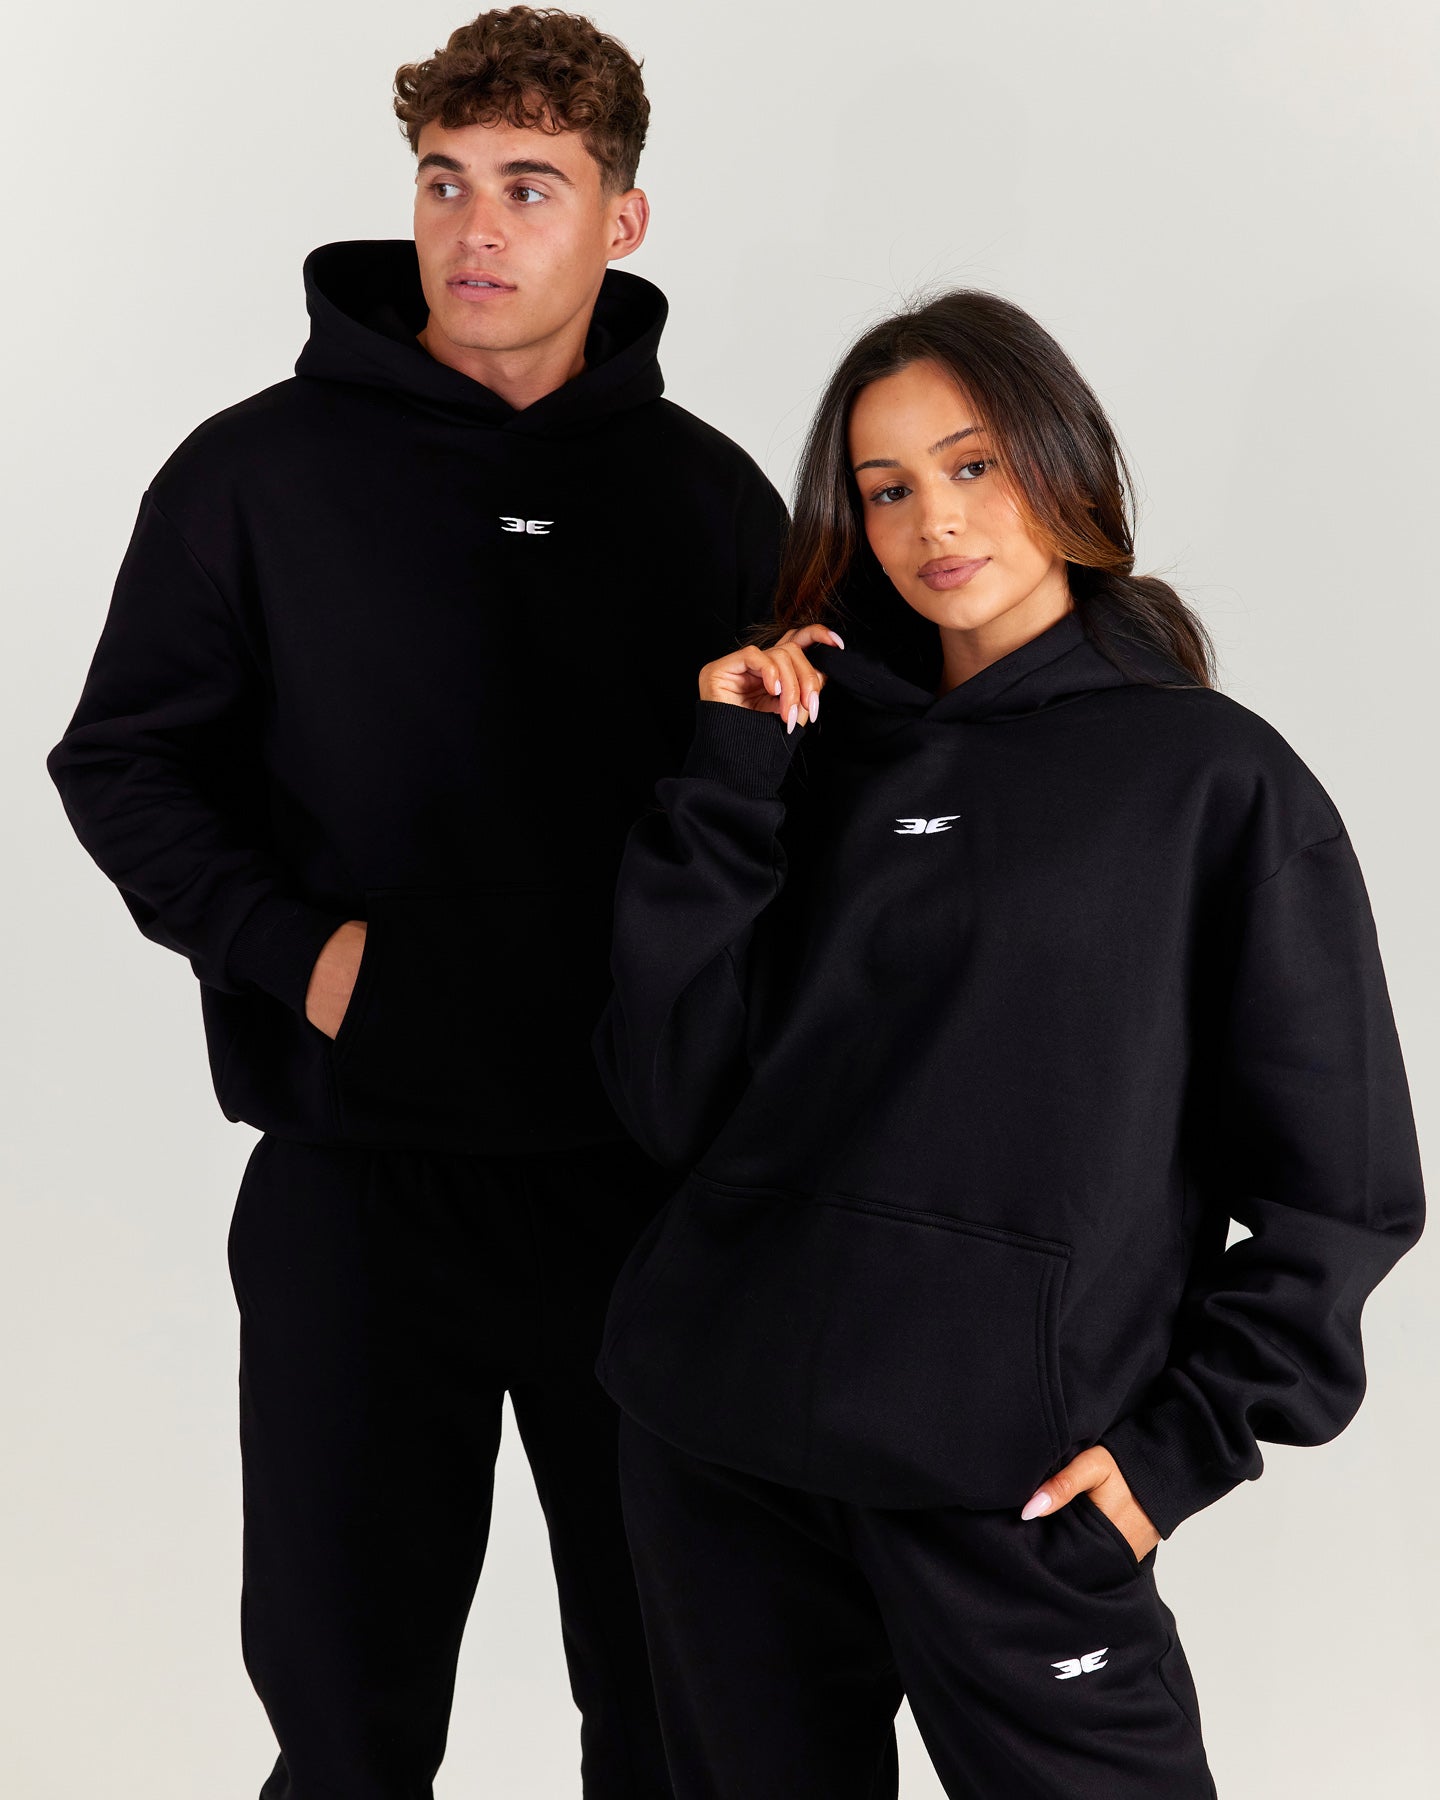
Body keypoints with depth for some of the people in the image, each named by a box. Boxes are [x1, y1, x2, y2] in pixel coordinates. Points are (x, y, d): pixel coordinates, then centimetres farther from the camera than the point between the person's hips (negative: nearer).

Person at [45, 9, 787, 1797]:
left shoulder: (710, 494, 5)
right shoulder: (259, 473, -1)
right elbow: (122, 763, 3)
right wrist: (295, 947, -11)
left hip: (653, 1177, 2)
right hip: (358, 1167, -1)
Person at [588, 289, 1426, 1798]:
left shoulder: (1215, 780, -1)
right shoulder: (821, 756, 9)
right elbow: (674, 1095, -1)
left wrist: (1189, 1435, -7)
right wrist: (725, 781, -5)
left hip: (1010, 1487, -3)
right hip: (719, 1444, 4)